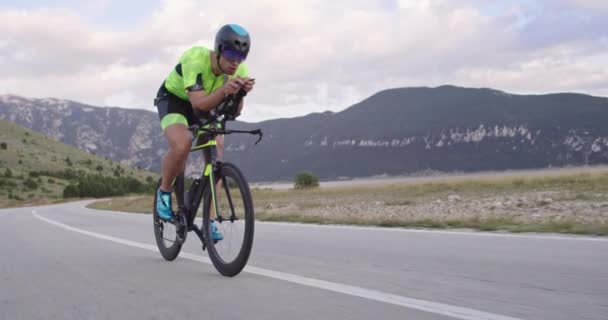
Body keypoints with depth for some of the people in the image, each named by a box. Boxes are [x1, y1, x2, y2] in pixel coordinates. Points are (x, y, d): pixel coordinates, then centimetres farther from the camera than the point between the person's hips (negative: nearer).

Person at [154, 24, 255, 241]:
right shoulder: (195, 59, -35)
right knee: (182, 145, -32)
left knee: (216, 155, -12)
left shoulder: (240, 70, -21)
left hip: (202, 105, 5)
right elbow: (199, 104, -41)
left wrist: (242, 93, -40)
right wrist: (224, 90, -57)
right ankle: (164, 192, -4)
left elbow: (234, 111, -21)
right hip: (173, 100, -5)